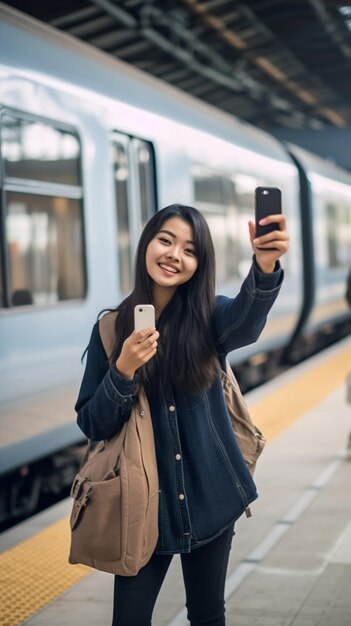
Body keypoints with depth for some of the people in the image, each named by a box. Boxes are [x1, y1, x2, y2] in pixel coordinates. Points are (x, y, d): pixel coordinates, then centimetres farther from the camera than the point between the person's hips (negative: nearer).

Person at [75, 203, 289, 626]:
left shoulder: (209, 317, -6)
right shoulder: (112, 328, -4)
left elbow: (246, 321, -31)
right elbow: (92, 425, -5)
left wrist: (265, 265, -52)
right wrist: (123, 370, -24)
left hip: (208, 496, 1)